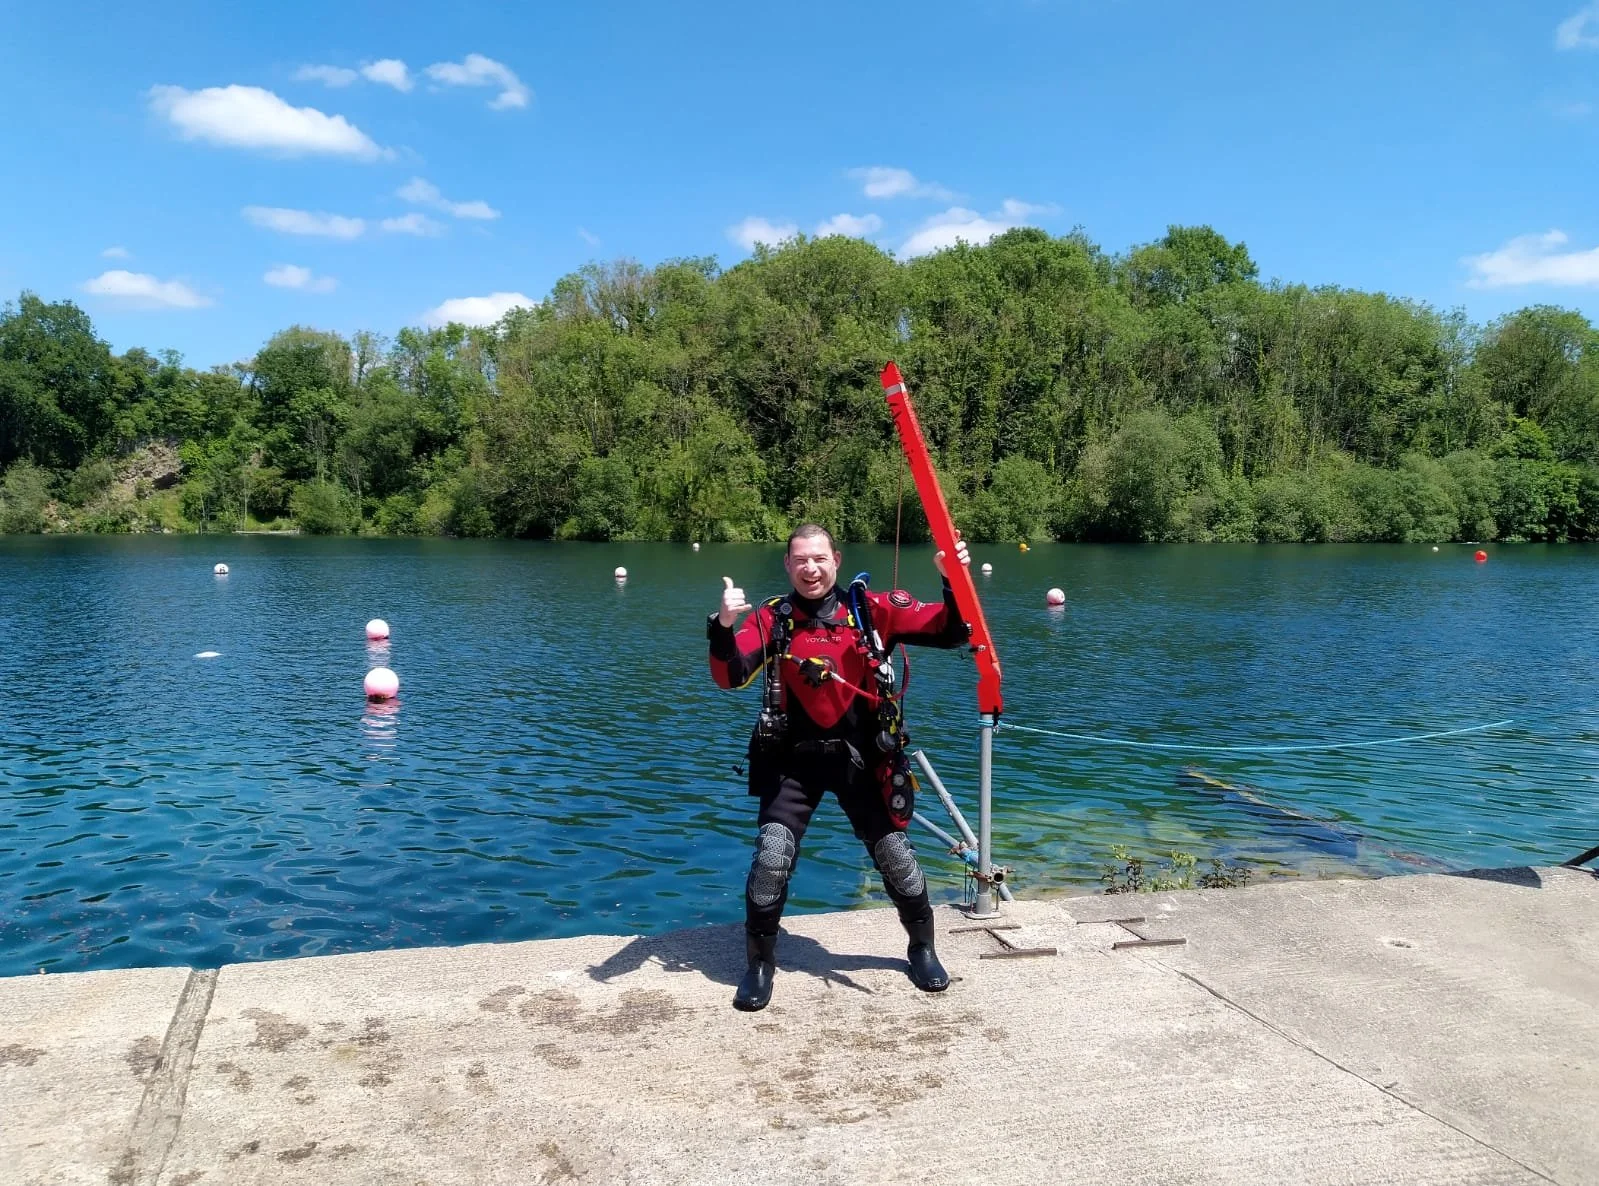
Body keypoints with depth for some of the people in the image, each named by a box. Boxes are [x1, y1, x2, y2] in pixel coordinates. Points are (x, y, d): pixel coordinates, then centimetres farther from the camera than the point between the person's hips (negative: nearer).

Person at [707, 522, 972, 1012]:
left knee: (894, 854, 10)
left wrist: (954, 583, -25)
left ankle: (923, 948, 36)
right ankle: (760, 963, 15)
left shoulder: (872, 609, -5)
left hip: (862, 757, 0)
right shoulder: (771, 618, -4)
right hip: (795, 758, 0)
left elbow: (948, 632, -7)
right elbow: (730, 677, -16)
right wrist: (724, 624, -34)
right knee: (772, 856, -8)